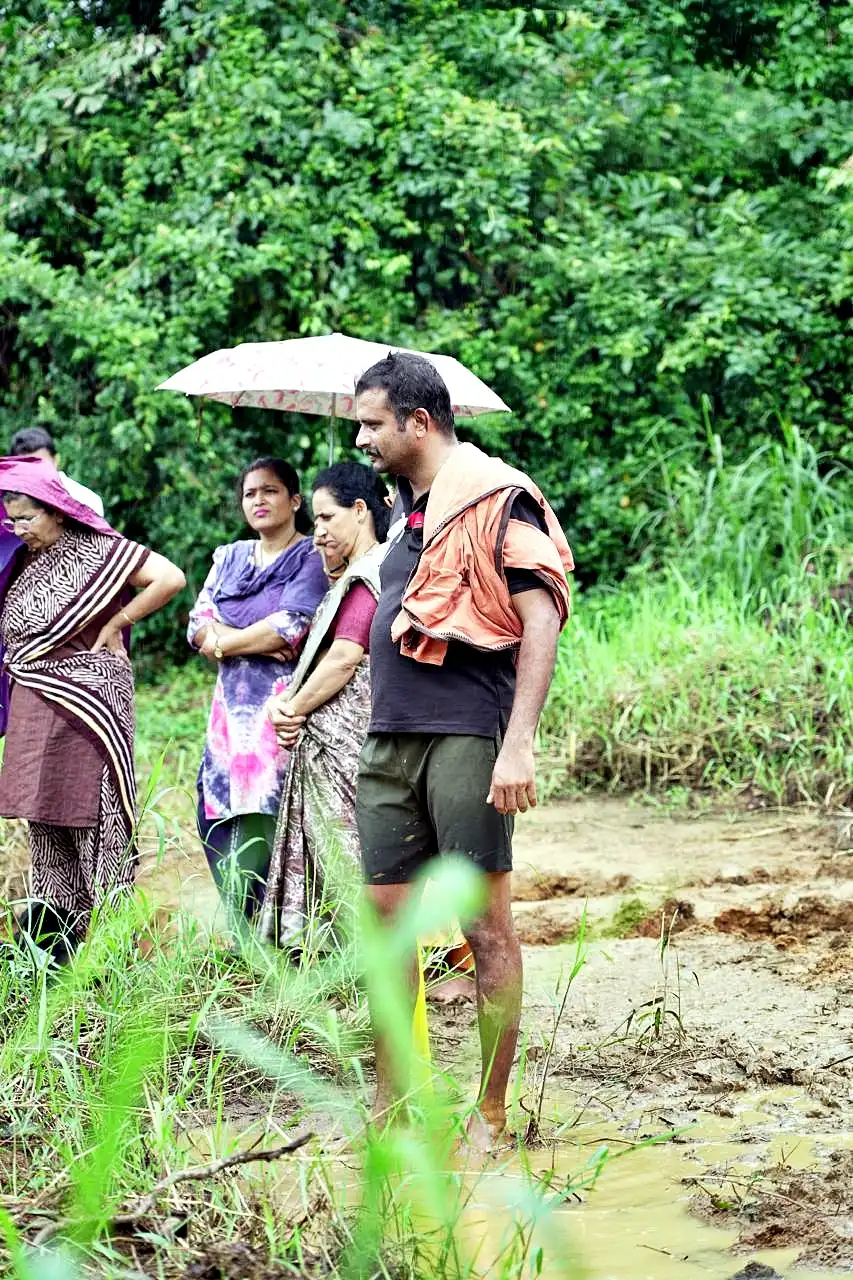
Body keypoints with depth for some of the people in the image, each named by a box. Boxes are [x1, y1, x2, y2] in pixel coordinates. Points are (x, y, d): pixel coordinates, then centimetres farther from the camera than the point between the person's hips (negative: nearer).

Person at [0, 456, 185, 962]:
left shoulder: (100, 550, -7)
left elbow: (171, 578, -17)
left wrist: (114, 626, -12)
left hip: (85, 707, -7)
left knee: (93, 816, -7)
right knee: (45, 824, 9)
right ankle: (47, 955, 14)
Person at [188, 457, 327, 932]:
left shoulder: (310, 559, 0)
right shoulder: (230, 558, 18)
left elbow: (290, 629, -13)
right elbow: (199, 626, 9)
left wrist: (225, 640, -1)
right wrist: (258, 640, -8)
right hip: (231, 709, 6)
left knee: (264, 827, -12)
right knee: (221, 824, 0)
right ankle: (242, 939, 7)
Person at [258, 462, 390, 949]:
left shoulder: (372, 574, -11)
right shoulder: (352, 576, 21)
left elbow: (344, 658, -19)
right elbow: (320, 657, 18)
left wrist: (293, 708, -8)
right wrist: (285, 702, 1)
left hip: (345, 739, -10)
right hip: (323, 741, 10)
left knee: (342, 852, -8)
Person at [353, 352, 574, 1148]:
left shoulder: (496, 500, -7)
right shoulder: (408, 508, 18)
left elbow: (540, 621, -13)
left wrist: (518, 746, -20)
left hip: (466, 740, -8)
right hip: (391, 742, 8)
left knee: (486, 926, -2)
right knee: (386, 918, 8)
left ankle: (490, 1116, 4)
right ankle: (389, 1105, 17)